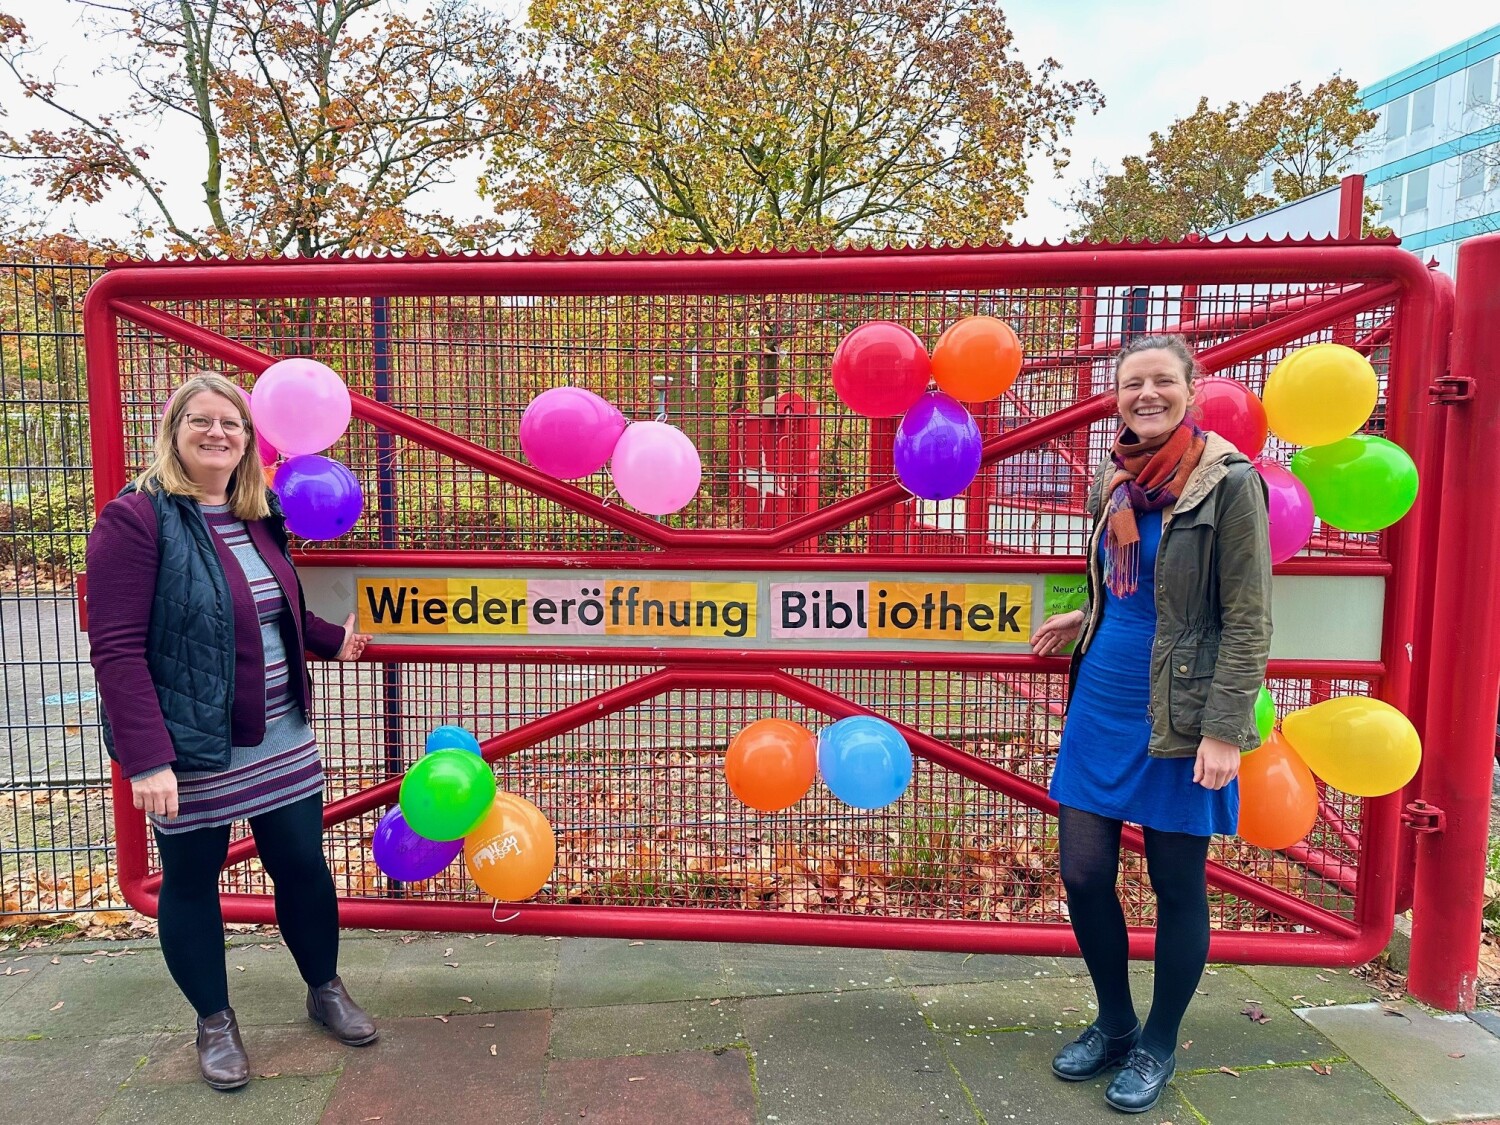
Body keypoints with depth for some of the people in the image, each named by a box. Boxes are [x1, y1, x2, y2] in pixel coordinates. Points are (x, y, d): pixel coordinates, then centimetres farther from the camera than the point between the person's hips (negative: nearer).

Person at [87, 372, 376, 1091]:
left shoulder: (258, 518, 7)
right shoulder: (135, 519, -14)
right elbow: (116, 648, -19)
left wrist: (333, 639, 8)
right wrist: (147, 759, -24)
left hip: (281, 741, 6)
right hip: (189, 751, -6)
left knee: (304, 867, 13)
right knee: (191, 883, 12)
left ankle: (325, 991, 35)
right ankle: (215, 1023, 32)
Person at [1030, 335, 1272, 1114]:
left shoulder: (1228, 482, -11)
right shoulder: (1115, 479, 8)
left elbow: (1247, 619, -13)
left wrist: (1225, 730, -17)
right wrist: (1083, 620, 9)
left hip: (1177, 720, -6)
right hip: (1100, 706, 6)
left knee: (1177, 886, 9)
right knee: (1083, 874, 9)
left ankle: (1158, 1046, 30)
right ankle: (1114, 1024, 33)